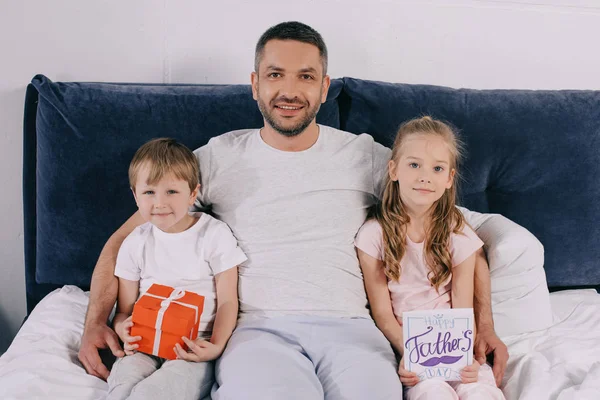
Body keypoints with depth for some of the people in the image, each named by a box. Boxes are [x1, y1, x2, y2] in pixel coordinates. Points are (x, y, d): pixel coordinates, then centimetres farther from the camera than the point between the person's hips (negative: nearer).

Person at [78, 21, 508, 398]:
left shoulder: (365, 156, 11)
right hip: (256, 328, -1)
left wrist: (483, 324, 1)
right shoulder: (219, 158, 9)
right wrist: (96, 321, -1)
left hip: (347, 326, 2)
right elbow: (124, 240, 11)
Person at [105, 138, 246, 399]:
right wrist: (124, 329, -13)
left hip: (195, 347, -2)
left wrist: (217, 346, -17)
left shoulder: (214, 234, -1)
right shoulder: (135, 243, 8)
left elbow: (227, 301, -1)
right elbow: (124, 310, 11)